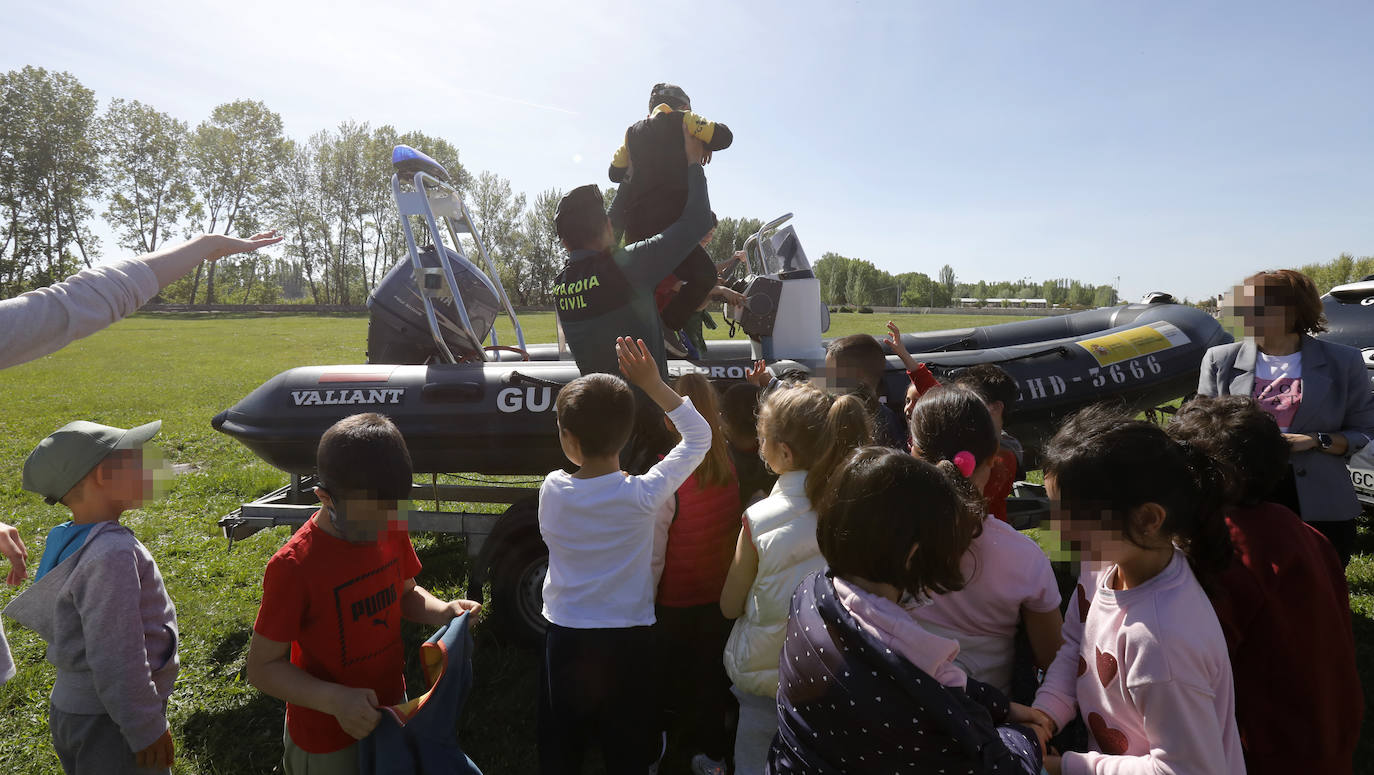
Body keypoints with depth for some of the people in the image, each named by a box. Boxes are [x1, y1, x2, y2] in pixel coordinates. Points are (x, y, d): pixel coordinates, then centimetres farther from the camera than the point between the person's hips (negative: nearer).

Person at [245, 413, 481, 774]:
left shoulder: (391, 531, -9)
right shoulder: (294, 567, -26)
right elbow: (262, 667, -18)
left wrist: (442, 611, -13)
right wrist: (335, 699, -32)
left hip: (391, 706, 6)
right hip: (327, 742, -5)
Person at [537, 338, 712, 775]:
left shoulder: (552, 490, -14)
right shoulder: (643, 495, -19)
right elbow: (699, 436, -8)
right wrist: (652, 383, -12)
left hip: (565, 640, 2)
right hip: (628, 641, -1)